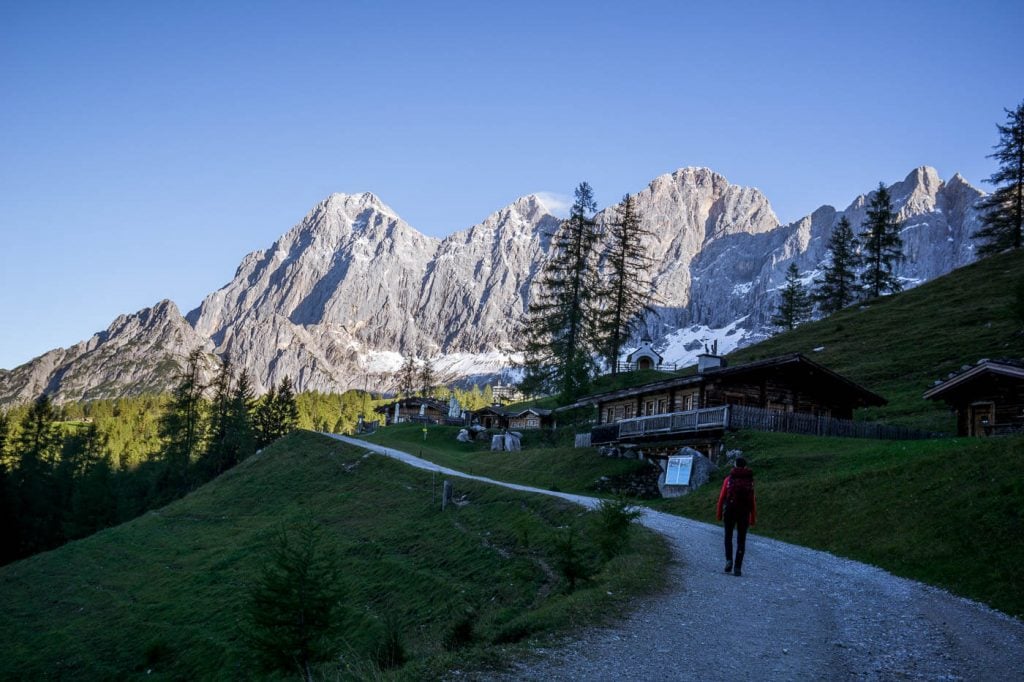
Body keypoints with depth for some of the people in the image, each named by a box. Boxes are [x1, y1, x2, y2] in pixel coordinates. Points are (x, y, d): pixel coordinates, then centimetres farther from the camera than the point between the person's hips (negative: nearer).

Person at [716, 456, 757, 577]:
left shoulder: (728, 479, -2)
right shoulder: (750, 480, 0)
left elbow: (721, 497, -4)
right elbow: (753, 501, -3)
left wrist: (719, 513, 5)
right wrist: (753, 518, 3)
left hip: (729, 512, 0)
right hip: (744, 513, 1)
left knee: (728, 537, 18)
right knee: (741, 541, 7)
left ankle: (729, 561, 0)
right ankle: (737, 568, 2)